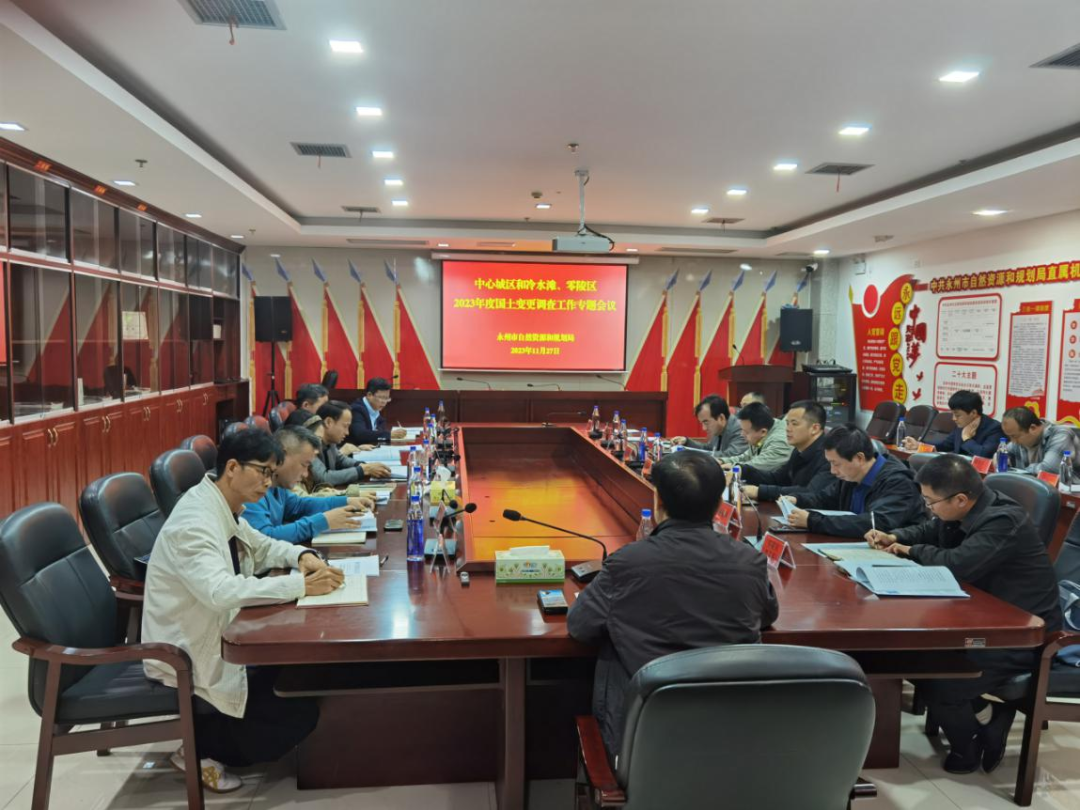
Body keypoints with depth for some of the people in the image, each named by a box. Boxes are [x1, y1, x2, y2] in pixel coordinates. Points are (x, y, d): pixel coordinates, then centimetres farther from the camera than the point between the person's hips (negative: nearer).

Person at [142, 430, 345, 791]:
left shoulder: (227, 509, 1)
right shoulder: (194, 522, -27)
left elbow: (262, 546, 18)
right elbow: (221, 591, -42)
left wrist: (302, 555, -4)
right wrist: (301, 585, -37)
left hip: (219, 638, 9)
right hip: (188, 658, -9)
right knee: (300, 712, -11)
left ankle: (208, 737, 17)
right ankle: (200, 746, 7)